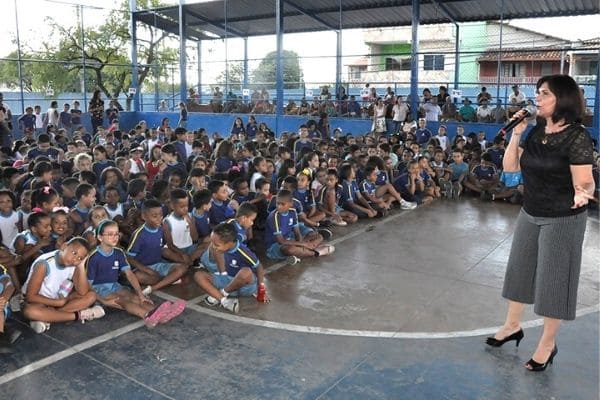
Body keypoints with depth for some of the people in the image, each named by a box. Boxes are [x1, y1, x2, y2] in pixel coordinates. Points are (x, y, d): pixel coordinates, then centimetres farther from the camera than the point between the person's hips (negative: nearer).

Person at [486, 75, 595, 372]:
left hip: (563, 220, -7)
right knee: (519, 268, 17)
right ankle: (512, 325, 38)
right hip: (530, 214, 7)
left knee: (553, 278, 6)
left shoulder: (577, 137, -18)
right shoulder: (536, 132, 1)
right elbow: (510, 167, 3)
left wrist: (582, 194, -41)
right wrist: (516, 134, -8)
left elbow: (585, 182, -19)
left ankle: (548, 343, 25)